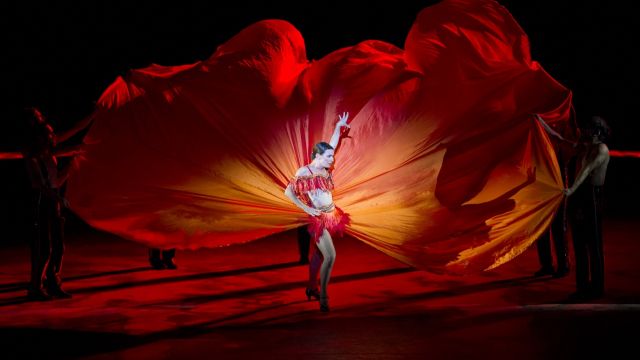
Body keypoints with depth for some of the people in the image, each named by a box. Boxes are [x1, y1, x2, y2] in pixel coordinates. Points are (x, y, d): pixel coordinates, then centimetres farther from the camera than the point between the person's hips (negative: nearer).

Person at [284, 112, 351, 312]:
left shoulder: (325, 169, 5)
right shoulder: (304, 172, -14)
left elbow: (332, 145, 16)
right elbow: (288, 192, -13)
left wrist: (339, 127, 14)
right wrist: (306, 208, -14)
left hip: (331, 216, 8)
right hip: (318, 219, -8)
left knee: (319, 254, 18)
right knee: (330, 256, -15)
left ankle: (311, 288, 31)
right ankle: (323, 296, -8)